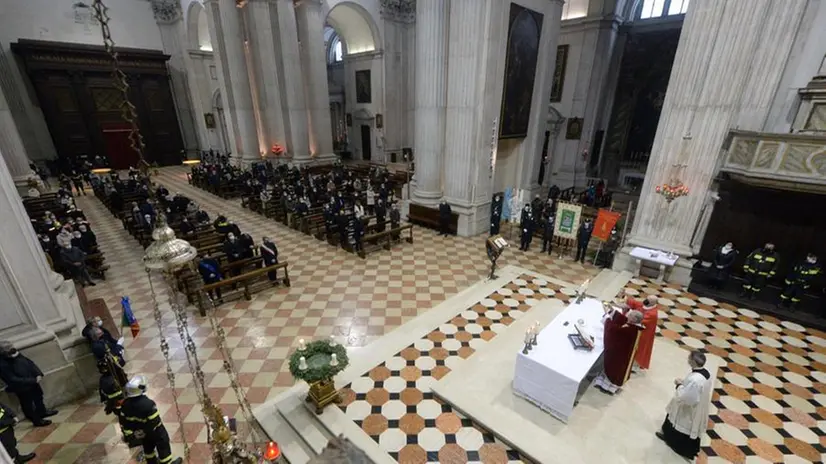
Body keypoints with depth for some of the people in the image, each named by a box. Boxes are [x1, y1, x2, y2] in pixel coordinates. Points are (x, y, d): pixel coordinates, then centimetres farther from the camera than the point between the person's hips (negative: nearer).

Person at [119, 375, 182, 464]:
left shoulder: (126, 404, -18)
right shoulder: (148, 404, -38)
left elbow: (124, 420, -3)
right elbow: (155, 421, -27)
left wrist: (129, 432, 12)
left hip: (139, 432, 7)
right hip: (154, 431, -6)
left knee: (148, 447, 30)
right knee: (163, 446, 16)